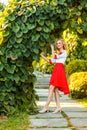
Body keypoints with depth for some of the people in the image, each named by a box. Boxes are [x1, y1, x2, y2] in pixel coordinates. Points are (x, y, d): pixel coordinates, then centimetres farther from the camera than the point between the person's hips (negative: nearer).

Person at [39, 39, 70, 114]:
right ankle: (58, 107, 4)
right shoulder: (58, 54, 25)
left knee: (51, 88, -13)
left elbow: (54, 57, -13)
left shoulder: (64, 52, 0)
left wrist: (52, 48, 1)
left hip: (60, 70, -9)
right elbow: (51, 61, 19)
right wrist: (42, 56, 15)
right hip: (56, 70, 9)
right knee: (55, 89, 3)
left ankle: (46, 107, -15)